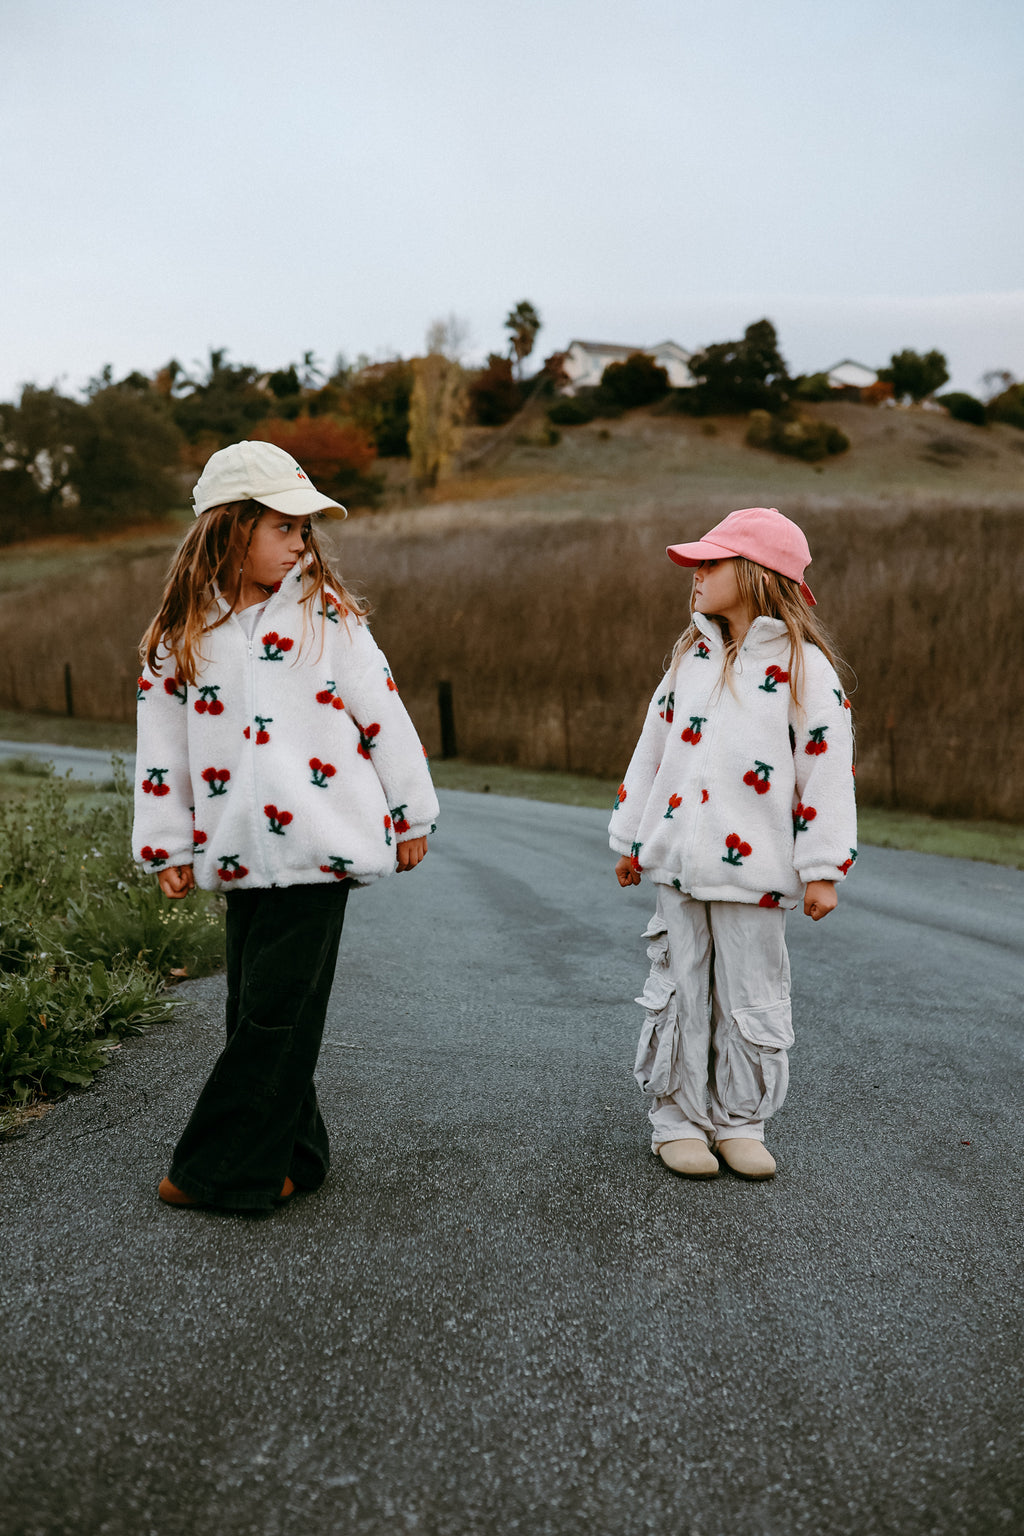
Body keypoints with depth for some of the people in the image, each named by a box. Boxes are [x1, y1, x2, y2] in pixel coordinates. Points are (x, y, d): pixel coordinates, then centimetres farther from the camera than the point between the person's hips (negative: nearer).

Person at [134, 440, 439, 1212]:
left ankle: (226, 1171, 10)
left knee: (278, 1011, -3)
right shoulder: (181, 634, 7)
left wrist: (411, 814, 5)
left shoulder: (325, 614, 0)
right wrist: (167, 846, 12)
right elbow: (162, 743, 12)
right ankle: (289, 1158, 25)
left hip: (321, 844, -3)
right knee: (255, 1009, 9)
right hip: (241, 853, 4)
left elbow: (383, 714, 3)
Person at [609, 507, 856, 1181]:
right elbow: (654, 748, 14)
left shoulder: (804, 667, -6)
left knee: (751, 998, 7)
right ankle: (678, 1118, 21)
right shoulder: (692, 656, 10)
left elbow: (828, 771, -7)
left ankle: (739, 1121, 24)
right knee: (681, 992, 9)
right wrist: (632, 836, 15)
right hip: (679, 862, 4)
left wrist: (823, 869, -9)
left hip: (755, 869, -4)